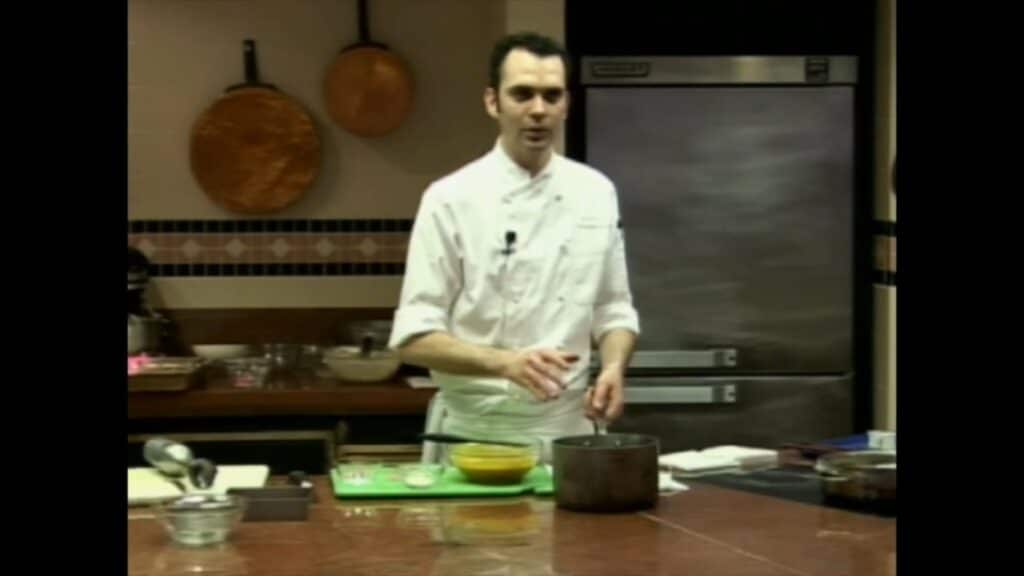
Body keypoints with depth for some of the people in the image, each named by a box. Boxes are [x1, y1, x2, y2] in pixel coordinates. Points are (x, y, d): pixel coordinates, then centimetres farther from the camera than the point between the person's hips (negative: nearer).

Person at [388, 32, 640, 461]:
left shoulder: (596, 193, 3)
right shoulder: (452, 198, -10)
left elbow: (613, 311, 10)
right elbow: (414, 337, -11)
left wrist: (613, 368, -11)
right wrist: (506, 363, -26)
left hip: (569, 430, 3)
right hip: (476, 434, -3)